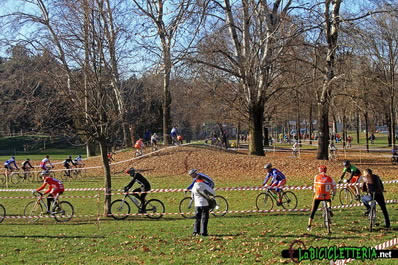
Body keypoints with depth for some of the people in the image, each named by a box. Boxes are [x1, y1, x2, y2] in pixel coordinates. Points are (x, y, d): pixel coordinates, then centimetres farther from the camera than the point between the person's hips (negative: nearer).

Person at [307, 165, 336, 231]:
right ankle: (329, 208, 6)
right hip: (327, 196, 1)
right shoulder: (330, 179, 5)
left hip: (318, 196, -1)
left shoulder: (317, 177, 0)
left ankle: (309, 225, 10)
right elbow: (334, 187, 12)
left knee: (313, 211, 12)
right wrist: (334, 193, 32)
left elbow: (315, 186, 10)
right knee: (329, 201, 37)